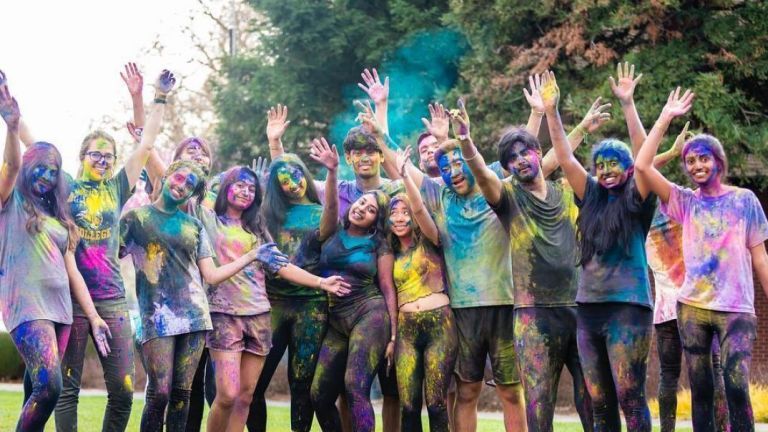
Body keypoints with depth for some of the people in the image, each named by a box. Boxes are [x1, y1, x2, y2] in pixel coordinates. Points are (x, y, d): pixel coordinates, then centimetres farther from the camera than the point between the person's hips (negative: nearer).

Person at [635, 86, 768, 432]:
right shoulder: (685, 202, 7)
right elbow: (642, 166, -4)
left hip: (736, 309, -2)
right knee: (700, 390, 5)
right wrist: (665, 118, -3)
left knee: (737, 388, -13)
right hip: (692, 307, 3)